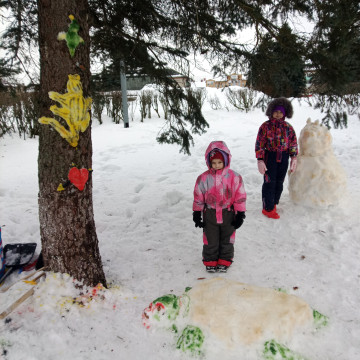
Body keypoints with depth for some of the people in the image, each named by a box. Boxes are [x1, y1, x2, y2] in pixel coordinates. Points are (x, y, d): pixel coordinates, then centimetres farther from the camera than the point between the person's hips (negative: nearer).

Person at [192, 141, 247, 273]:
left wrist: (240, 214, -4)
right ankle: (210, 261, 29)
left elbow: (240, 197, -4)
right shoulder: (203, 178, -9)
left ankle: (224, 260, 32)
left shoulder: (234, 177, -10)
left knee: (226, 239, 15)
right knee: (210, 239, 10)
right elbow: (198, 198, 0)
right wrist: (197, 214, 1)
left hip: (228, 214, 0)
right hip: (210, 214, 0)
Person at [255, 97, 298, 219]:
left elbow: (293, 143, 11)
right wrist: (260, 160, -14)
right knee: (269, 182, -4)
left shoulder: (288, 127, 6)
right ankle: (268, 208, 7)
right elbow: (259, 145, -8)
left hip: (283, 158, 5)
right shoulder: (265, 126, -7)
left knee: (279, 182, 12)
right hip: (270, 156, -4)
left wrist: (294, 158, 4)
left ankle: (273, 204, 29)